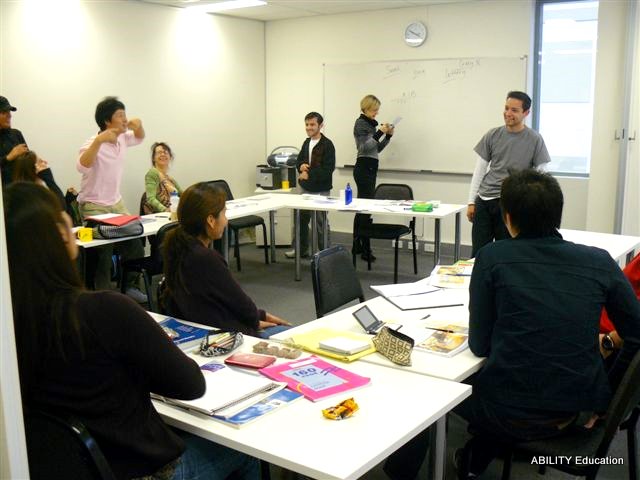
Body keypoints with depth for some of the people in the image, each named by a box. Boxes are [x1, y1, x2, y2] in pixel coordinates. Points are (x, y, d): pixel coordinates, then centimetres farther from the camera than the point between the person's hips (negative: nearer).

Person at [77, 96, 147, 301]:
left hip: (117, 203, 8)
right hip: (94, 207, -8)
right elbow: (82, 167, -39)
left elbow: (139, 138, 22)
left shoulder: (122, 138, 1)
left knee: (135, 244, 10)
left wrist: (139, 126, -2)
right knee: (102, 255, -5)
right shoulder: (93, 143, -21)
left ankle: (130, 286, 25)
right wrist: (98, 141, -49)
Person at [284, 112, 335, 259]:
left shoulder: (327, 145, -12)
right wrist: (301, 166, -6)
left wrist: (309, 175, -20)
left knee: (321, 222, 3)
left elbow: (328, 169, -19)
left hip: (320, 191, -7)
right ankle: (302, 249, 29)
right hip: (305, 188, 7)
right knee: (302, 219, 15)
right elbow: (299, 161, 18)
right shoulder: (306, 143, 10)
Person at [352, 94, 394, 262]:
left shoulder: (371, 124, 17)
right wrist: (380, 132, -23)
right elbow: (365, 146, -19)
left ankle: (357, 245, 19)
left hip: (370, 168, 9)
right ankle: (366, 250, -11)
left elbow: (377, 148, 19)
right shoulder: (361, 123, -8)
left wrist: (388, 135, 7)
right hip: (364, 168, -9)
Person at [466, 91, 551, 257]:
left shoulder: (534, 140, -1)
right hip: (484, 201, 3)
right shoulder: (493, 135, 7)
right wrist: (471, 201, 7)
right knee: (478, 253, 3)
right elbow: (479, 171, 10)